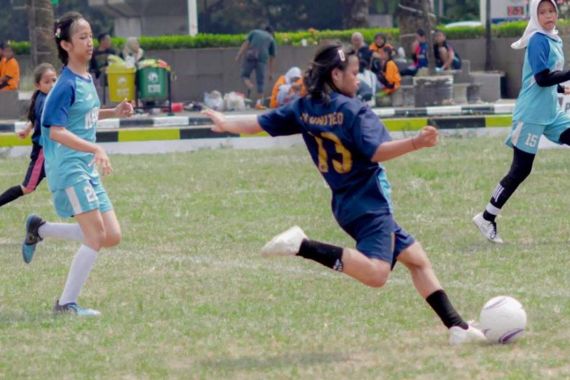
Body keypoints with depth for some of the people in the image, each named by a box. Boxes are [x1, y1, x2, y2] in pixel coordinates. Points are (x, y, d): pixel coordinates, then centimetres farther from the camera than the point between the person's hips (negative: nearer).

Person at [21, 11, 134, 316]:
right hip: (68, 168, -9)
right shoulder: (67, 85, -14)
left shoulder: (87, 79, 12)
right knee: (96, 236, -12)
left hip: (88, 169, 9)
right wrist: (95, 149, -30)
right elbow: (56, 130, -22)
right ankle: (67, 303, -4)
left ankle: (40, 229, 20)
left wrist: (113, 113, 15)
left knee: (112, 236, 6)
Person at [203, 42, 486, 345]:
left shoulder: (303, 109, 8)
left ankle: (457, 326, 11)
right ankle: (301, 246, -24)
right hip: (370, 204, -10)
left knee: (416, 258, 14)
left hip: (346, 204, 10)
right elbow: (375, 151, -26)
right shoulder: (353, 110, -13)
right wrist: (416, 143, -32)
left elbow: (261, 123, 16)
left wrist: (225, 124, 33)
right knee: (375, 273, -26)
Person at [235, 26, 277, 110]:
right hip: (263, 58, 0)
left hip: (250, 56, 0)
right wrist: (271, 73, 23)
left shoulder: (254, 32, 22)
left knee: (245, 75, 15)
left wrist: (239, 55, 5)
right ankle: (259, 102, 2)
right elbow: (272, 58, 20)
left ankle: (249, 86, -16)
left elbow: (245, 44, 8)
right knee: (260, 81, 6)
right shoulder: (271, 39, 22)